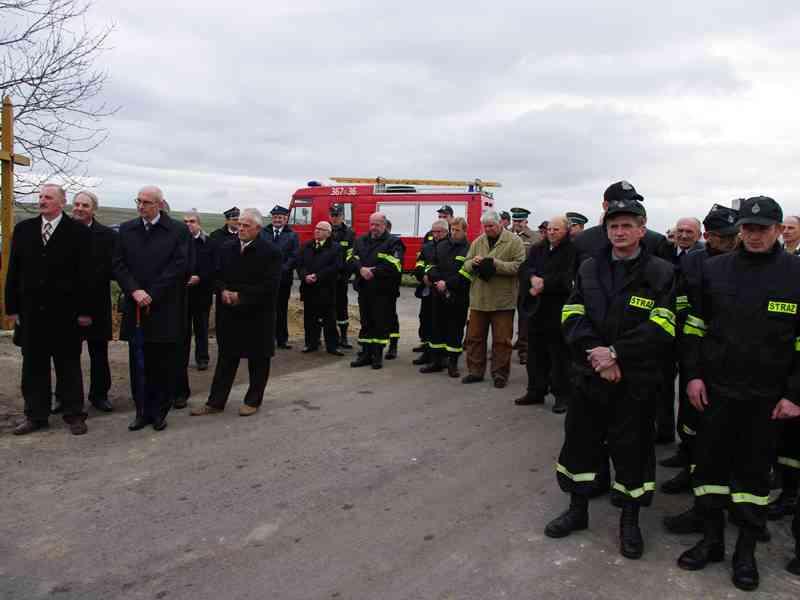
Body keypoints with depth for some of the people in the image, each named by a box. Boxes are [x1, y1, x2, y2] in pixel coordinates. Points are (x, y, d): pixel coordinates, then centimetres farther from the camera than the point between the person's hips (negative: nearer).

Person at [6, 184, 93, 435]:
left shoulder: (79, 231, -4)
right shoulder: (23, 229, 7)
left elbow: (85, 273, -6)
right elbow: (13, 271, 8)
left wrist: (85, 310, -9)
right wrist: (12, 307, 4)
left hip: (65, 312, -4)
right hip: (31, 311, 4)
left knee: (68, 365, 7)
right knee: (33, 365, 11)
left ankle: (74, 414, 17)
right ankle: (36, 415, 22)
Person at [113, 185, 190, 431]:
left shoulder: (178, 230, -2)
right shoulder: (126, 229, 10)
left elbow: (178, 266, -9)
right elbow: (118, 264, 5)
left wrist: (151, 295, -12)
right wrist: (135, 291, -11)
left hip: (165, 310, -3)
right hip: (136, 308, 3)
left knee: (164, 365, 4)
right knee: (138, 364, 7)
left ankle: (159, 412, 17)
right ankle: (142, 411, 18)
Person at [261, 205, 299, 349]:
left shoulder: (292, 236, 6)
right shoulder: (262, 233, 8)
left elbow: (294, 257, -2)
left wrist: (281, 270, -12)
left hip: (283, 278, 0)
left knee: (282, 309, 7)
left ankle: (282, 339, 15)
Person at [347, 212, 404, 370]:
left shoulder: (393, 243, -4)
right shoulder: (361, 240, 14)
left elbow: (394, 266, -18)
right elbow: (351, 259, 4)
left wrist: (373, 272, -17)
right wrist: (361, 269, -16)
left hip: (383, 291, -5)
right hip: (364, 290, 5)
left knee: (381, 324, 1)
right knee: (366, 323, 12)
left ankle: (378, 355, 11)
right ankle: (366, 354, 21)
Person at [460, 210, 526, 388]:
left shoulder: (514, 241, -4)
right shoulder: (477, 242, 12)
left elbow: (519, 266, -13)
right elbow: (466, 265, 12)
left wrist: (496, 264, -21)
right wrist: (473, 262, -11)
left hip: (503, 300, -4)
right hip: (478, 298, 5)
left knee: (502, 339, 4)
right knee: (474, 337, 9)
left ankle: (500, 373, 16)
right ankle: (475, 371, 21)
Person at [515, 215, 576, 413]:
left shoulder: (572, 250, -7)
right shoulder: (538, 249, 14)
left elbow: (567, 278, -17)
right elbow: (524, 267, 3)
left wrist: (544, 284, -15)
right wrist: (533, 277, -16)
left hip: (559, 310, -6)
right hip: (537, 308, 7)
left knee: (560, 353, -1)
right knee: (537, 352, 13)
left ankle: (562, 395, 9)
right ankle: (536, 391, 25)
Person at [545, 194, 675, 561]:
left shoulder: (660, 273, -4)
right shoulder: (589, 268, 7)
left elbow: (661, 329, -13)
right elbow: (572, 317, -1)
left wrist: (615, 352, -19)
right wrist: (596, 354, -14)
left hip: (635, 380, -3)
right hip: (589, 376, 3)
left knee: (632, 449, 8)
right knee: (580, 442, 13)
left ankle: (629, 521, 28)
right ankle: (578, 510, 33)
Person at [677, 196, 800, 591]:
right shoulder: (713, 270, 1)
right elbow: (693, 327, 5)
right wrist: (692, 374, -1)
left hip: (766, 396, -1)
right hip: (715, 389, 2)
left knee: (754, 470, 10)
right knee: (710, 463, 8)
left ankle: (746, 551, 25)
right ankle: (711, 540, 25)